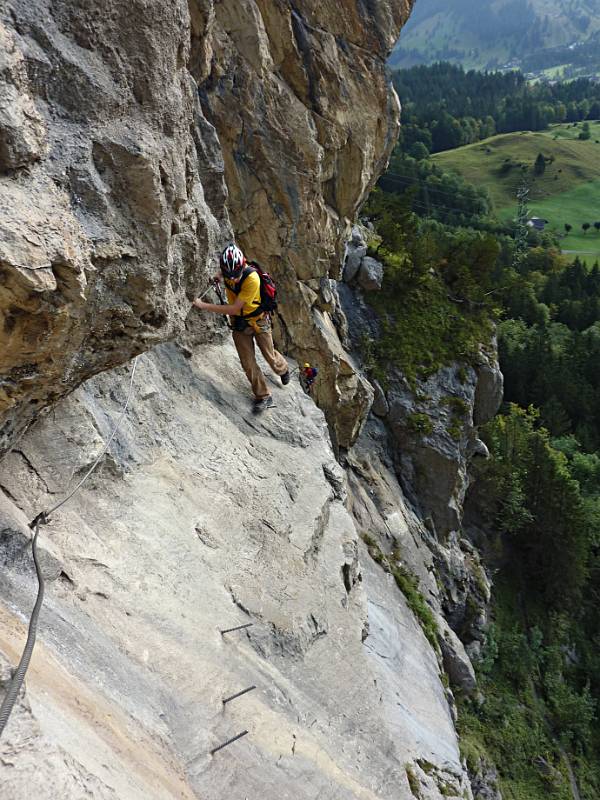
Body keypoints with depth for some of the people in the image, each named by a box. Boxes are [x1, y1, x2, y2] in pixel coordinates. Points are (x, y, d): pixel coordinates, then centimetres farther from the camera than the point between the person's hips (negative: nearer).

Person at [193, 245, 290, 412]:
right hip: (239, 323, 4)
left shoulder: (252, 279, -33)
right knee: (248, 364, 0)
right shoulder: (228, 270, -15)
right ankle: (263, 396, 14)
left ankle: (283, 370, 47)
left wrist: (204, 306, -32)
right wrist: (219, 276, 1)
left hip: (258, 321, -4)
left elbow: (234, 308, -34)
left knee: (270, 356, 12)